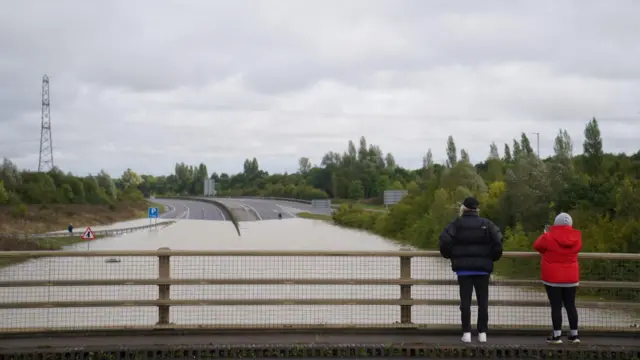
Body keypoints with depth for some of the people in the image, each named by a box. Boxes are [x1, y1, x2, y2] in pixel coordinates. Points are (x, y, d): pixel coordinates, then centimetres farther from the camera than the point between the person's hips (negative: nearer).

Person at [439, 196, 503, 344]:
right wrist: (493, 257, 7)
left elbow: (444, 240, -13)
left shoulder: (457, 224, -3)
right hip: (482, 268, 1)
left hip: (463, 268, -1)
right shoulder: (486, 224, 0)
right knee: (483, 301, 7)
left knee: (465, 300, 3)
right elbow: (497, 240, -9)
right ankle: (482, 333, 7)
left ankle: (466, 333, 0)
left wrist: (449, 255, 7)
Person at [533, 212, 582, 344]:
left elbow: (537, 245, 4)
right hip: (571, 278, 4)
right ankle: (574, 335, 14)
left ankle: (557, 335, -2)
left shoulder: (549, 237, -12)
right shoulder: (576, 238, -2)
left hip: (553, 278, -4)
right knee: (570, 305, 10)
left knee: (556, 306, -2)